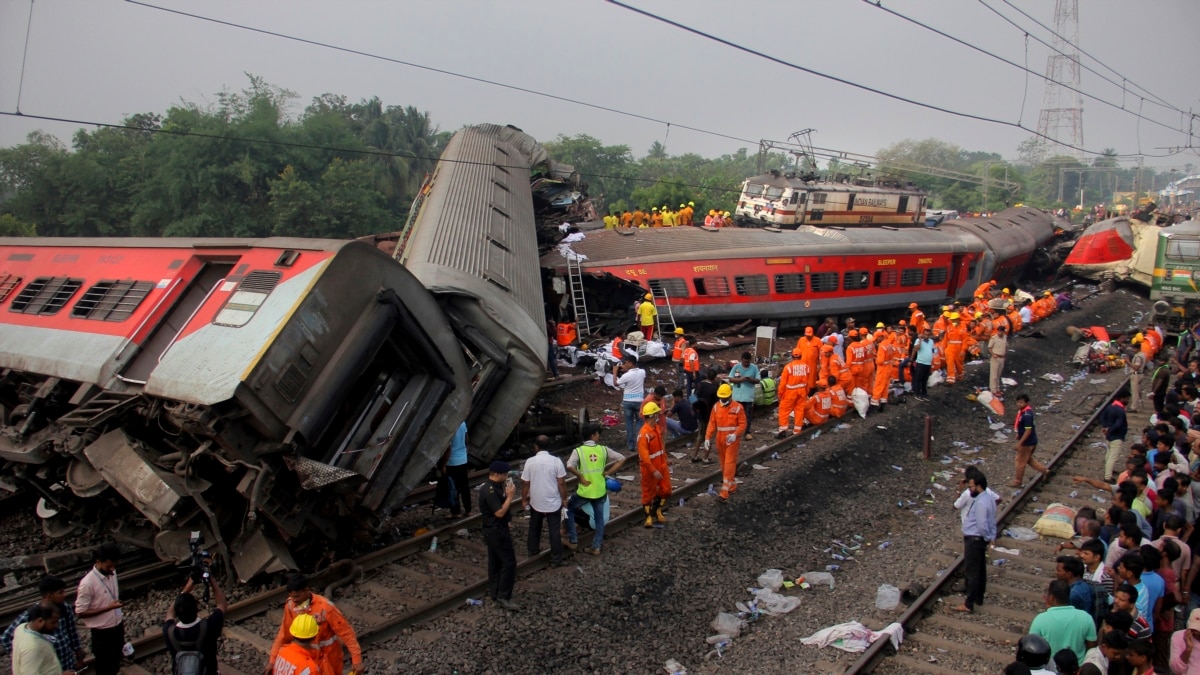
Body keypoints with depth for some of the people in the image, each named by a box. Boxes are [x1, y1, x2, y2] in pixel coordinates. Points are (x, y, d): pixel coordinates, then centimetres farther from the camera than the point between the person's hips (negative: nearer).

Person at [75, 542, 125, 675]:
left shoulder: (112, 573, -4)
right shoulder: (87, 583, -25)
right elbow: (80, 613, -20)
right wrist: (108, 607, -28)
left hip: (117, 627, 6)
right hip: (102, 632, -6)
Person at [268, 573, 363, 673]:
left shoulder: (325, 607, -30)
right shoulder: (291, 605, -14)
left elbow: (346, 633, -24)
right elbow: (284, 633, 1)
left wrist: (357, 660, -25)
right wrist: (273, 660, 2)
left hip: (327, 657, -5)